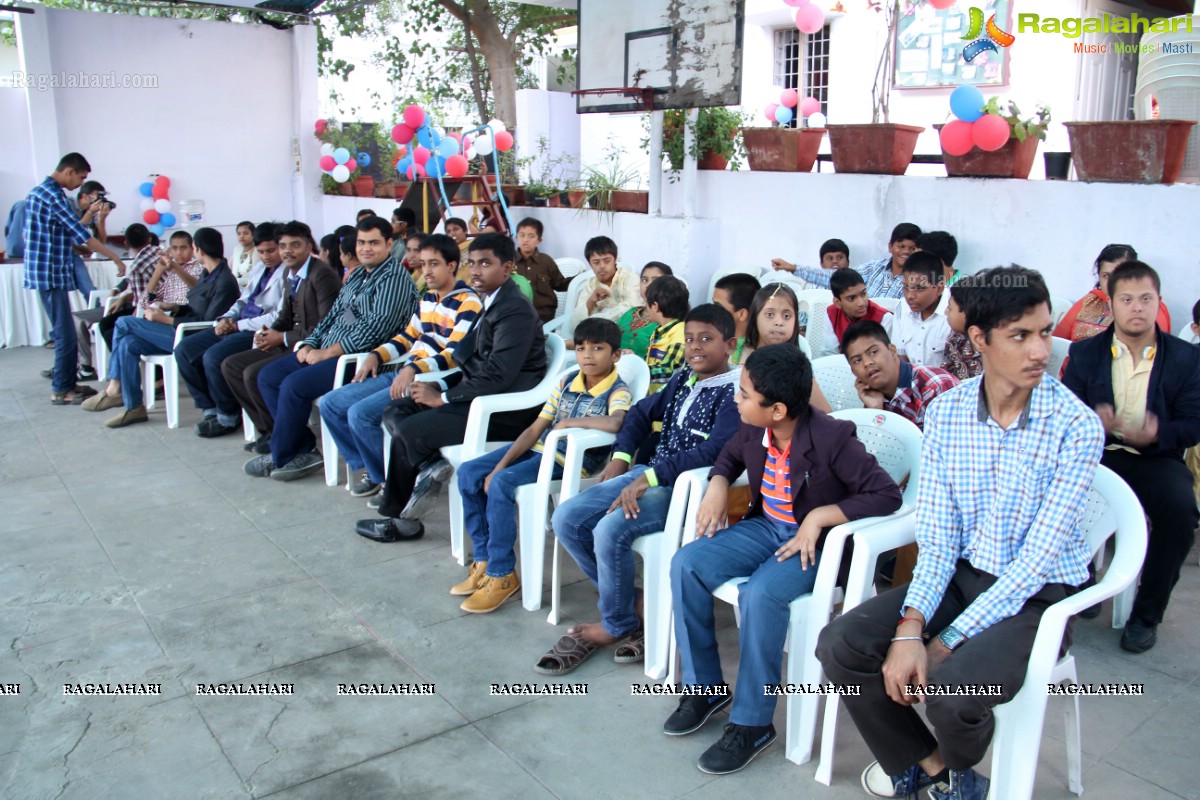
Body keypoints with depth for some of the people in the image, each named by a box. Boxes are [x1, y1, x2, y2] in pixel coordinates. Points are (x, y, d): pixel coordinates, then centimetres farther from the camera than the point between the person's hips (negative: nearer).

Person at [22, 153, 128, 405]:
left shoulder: (36, 192, 16)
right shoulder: (53, 195, -15)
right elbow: (81, 234, -19)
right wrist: (116, 258, -15)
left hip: (42, 271, 10)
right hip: (52, 273, -10)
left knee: (64, 332, 15)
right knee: (66, 334, -5)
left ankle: (67, 382, 21)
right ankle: (61, 390, 1)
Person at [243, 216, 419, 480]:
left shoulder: (395, 278, -11)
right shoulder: (357, 276, 19)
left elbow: (375, 327, -21)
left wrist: (327, 353, -19)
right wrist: (309, 344, 4)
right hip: (326, 350, 10)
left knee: (294, 385, -24)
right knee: (268, 376, 3)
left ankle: (280, 457, -2)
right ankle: (303, 448, 1)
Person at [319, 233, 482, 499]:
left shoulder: (468, 303, -10)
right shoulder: (428, 298, 18)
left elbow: (456, 354, -20)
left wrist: (414, 369, -31)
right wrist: (377, 355, 8)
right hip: (400, 373, 9)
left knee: (360, 414, -24)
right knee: (330, 404, 2)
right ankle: (369, 467, 12)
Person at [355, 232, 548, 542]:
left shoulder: (516, 312, -17)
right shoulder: (487, 302, 12)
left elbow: (498, 376, -24)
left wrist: (442, 397, -17)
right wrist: (440, 386, -1)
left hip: (503, 411, -10)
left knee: (408, 433, -15)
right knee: (395, 414, 2)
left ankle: (399, 518, 4)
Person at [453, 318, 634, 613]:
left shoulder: (618, 392, -10)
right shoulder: (567, 381, 9)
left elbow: (614, 423, -35)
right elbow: (536, 429, 7)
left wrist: (569, 422, -22)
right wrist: (501, 464, -2)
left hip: (573, 460, -8)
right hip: (540, 448, 8)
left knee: (501, 484, -27)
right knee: (468, 473, -4)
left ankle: (502, 575, -12)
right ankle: (484, 561, 6)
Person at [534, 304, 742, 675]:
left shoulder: (735, 392, -10)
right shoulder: (683, 379, 14)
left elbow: (714, 452, -22)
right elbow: (642, 413, 27)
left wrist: (651, 477, -25)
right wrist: (621, 457, 11)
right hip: (649, 474, 8)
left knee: (610, 529, -31)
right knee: (566, 519, -7)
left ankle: (617, 624, -4)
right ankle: (629, 601, 6)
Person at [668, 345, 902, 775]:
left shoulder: (831, 439, -23)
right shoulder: (754, 430, -4)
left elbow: (887, 494, -24)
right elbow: (730, 454, 20)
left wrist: (819, 517, -29)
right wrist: (718, 486, -1)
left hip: (815, 542, -7)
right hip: (765, 527, 7)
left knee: (759, 595, -35)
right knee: (686, 564, -12)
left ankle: (752, 723, -16)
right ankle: (705, 687, 3)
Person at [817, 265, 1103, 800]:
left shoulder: (1077, 427, -16)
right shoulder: (944, 413, -4)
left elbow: (1039, 558, -19)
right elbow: (937, 536, -5)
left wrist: (949, 641, -22)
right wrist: (910, 627, -20)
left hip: (1037, 596, -4)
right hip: (960, 575, 4)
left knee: (953, 689, -30)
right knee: (839, 646, -15)